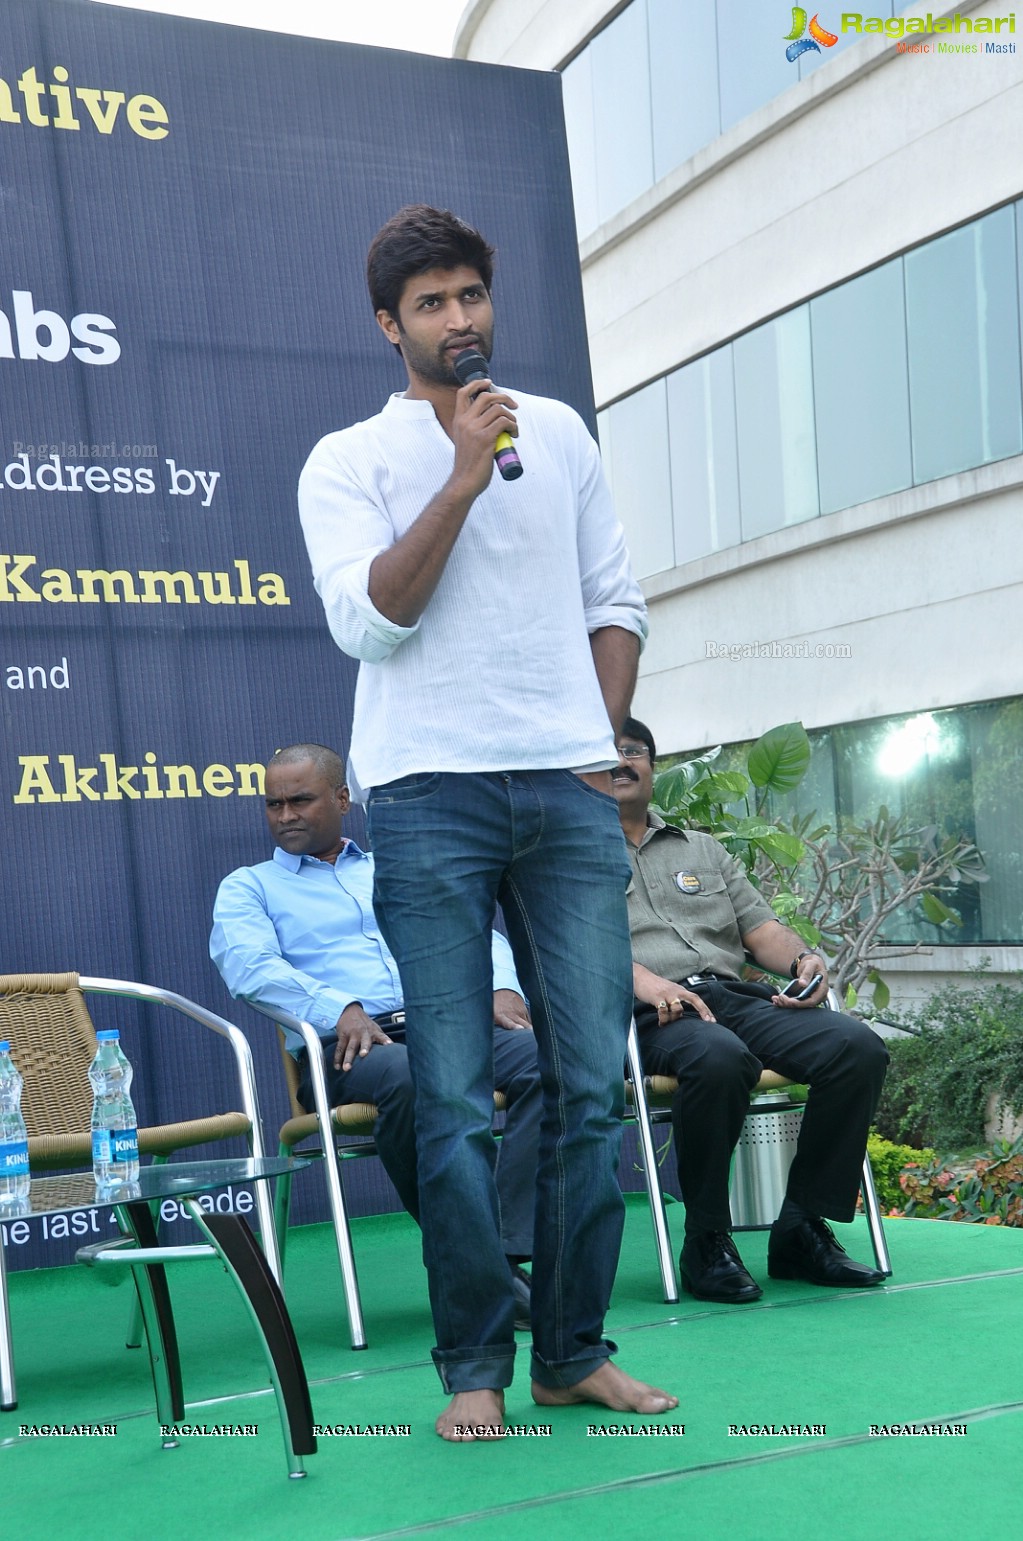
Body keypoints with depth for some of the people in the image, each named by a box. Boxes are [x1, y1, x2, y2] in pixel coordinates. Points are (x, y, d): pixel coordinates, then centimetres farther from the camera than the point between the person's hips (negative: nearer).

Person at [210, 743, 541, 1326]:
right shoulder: (248, 887, 19)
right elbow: (251, 968, -2)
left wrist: (501, 987, -4)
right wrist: (339, 1009, -19)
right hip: (345, 1047, -3)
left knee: (541, 1057, -28)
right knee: (407, 1077, -39)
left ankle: (511, 1253, -32)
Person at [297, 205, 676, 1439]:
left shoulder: (559, 433, 17)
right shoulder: (347, 462, 6)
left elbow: (613, 597, 18)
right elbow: (366, 619, -9)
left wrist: (603, 740, 6)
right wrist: (462, 478, -12)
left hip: (569, 794, 3)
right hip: (431, 799, -3)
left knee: (592, 1086, 2)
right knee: (454, 1103, -2)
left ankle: (574, 1352, 13)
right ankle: (474, 1368, 9)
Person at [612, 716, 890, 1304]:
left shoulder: (704, 849, 31)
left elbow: (761, 928, 24)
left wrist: (803, 958, 1)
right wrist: (645, 981, -20)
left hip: (734, 994, 5)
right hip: (645, 1015, -5)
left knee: (859, 1047, -21)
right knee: (719, 1058, -40)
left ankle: (803, 1231, -13)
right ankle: (706, 1244, -22)